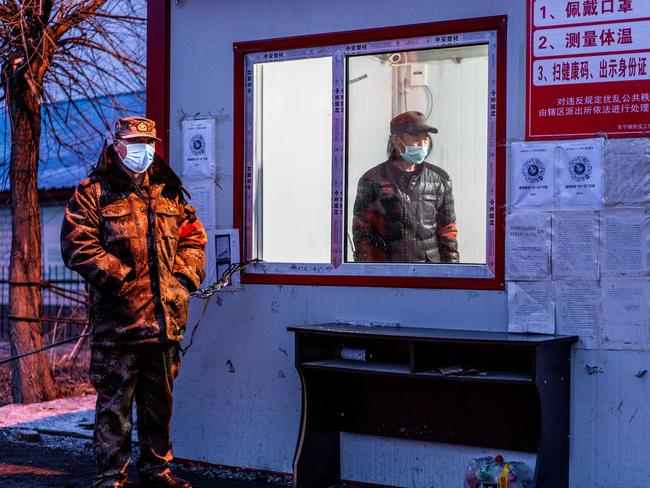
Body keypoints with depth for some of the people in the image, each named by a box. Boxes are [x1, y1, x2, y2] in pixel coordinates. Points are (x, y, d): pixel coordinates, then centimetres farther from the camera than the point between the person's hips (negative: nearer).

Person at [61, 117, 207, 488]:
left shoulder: (169, 194, 16)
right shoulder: (93, 194, -2)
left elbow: (193, 238, 20)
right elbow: (77, 246, -10)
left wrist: (185, 274, 2)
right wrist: (120, 276, -16)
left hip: (166, 318, 6)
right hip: (117, 320, -5)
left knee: (160, 401, 15)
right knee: (115, 402, -1)